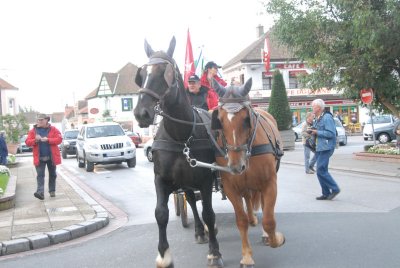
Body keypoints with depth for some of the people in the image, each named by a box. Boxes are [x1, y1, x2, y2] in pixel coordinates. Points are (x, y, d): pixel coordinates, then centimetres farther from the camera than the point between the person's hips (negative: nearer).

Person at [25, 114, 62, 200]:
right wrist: (35, 140, -20)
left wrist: (48, 140, -20)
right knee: (40, 175, -9)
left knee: (52, 175, 10)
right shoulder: (33, 131, 4)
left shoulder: (53, 129, 0)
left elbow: (59, 139, -9)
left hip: (51, 156, 0)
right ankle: (40, 192, -18)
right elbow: (27, 142, 0)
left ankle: (52, 191, 22)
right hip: (39, 157, 0)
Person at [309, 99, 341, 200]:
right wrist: (313, 132, 9)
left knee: (321, 171, -13)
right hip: (319, 148, 10)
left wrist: (317, 132, -16)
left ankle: (335, 189, -2)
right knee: (321, 171, 10)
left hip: (325, 148, -10)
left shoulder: (327, 118, -13)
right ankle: (326, 193, 15)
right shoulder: (318, 119, 17)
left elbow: (331, 133, -20)